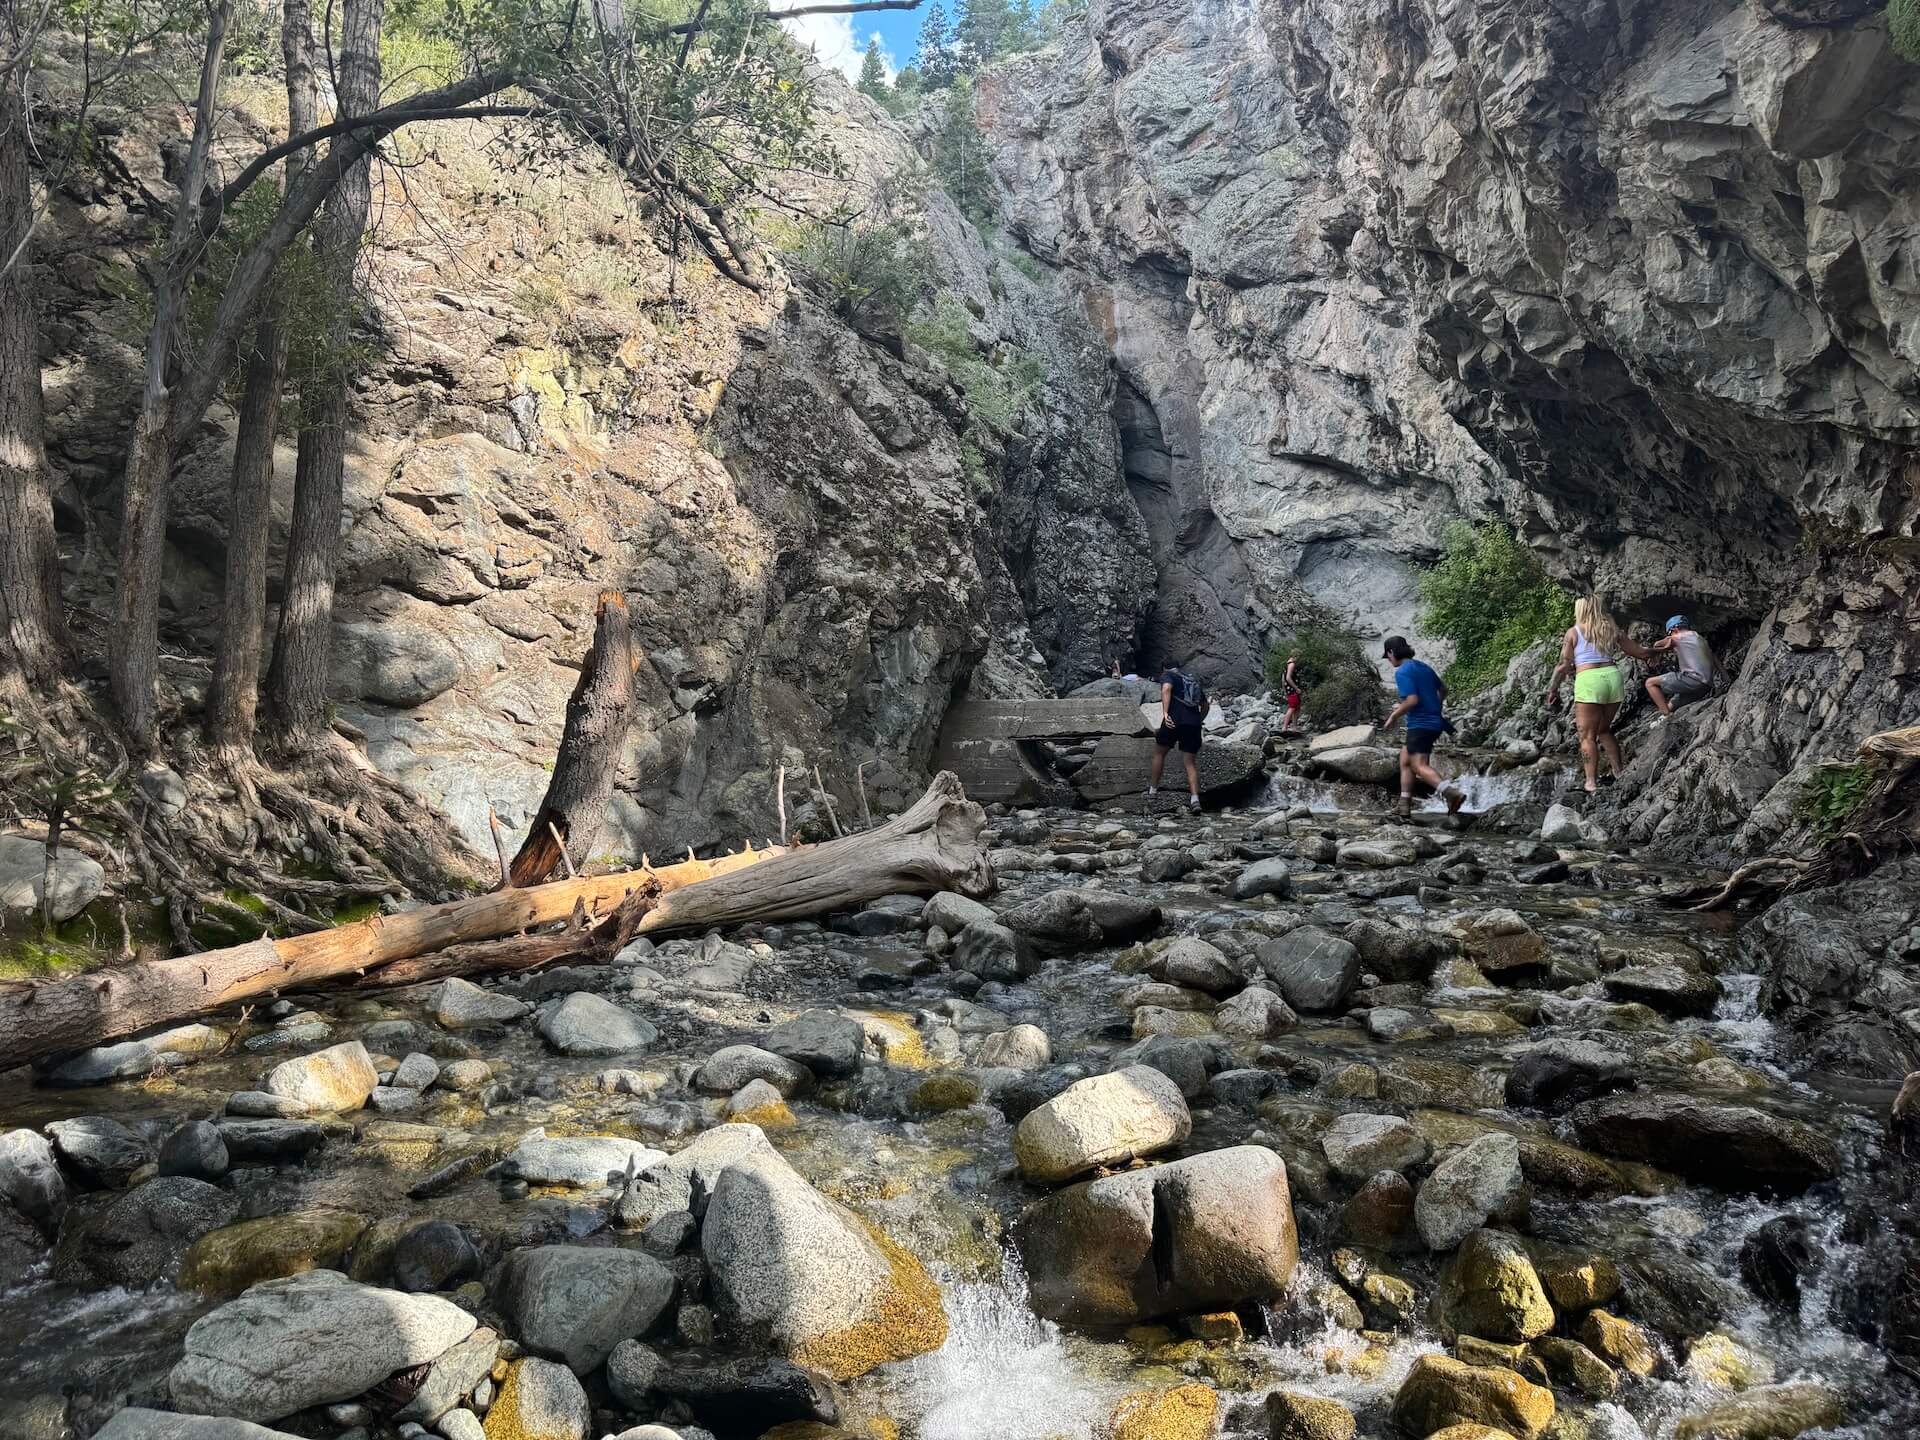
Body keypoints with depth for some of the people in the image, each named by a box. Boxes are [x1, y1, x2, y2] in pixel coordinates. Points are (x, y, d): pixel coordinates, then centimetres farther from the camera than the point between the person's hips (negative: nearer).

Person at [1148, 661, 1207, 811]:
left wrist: (1165, 713, -21)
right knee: (1190, 763, 7)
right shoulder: (1194, 681, 27)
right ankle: (1195, 799, -9)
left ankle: (1153, 789, 27)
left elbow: (1166, 688, -15)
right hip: (1193, 724, 4)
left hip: (1174, 721, -4)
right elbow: (1205, 705, 27)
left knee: (1159, 753, 19)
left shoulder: (1168, 676, 9)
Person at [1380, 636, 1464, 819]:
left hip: (1420, 724, -9)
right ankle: (1404, 807, 18)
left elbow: (1412, 700, -23)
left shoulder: (1402, 672, -14)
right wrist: (1438, 707, 37)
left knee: (1420, 766, -12)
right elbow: (1443, 689, 23)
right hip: (1435, 722, 9)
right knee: (1405, 759, 17)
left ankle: (1452, 793, -32)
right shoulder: (1423, 666, 13)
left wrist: (1394, 716, -11)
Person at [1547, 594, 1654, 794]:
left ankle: (1592, 783, -8)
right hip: (1613, 676, 5)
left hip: (1589, 681, -5)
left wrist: (1553, 688, 8)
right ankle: (1618, 774, 22)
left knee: (1587, 736, -1)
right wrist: (1653, 652, 41)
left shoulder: (1573, 632, 4)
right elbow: (1639, 652, 20)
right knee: (1604, 729, 23)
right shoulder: (1612, 630, 14)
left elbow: (1564, 664, 0)